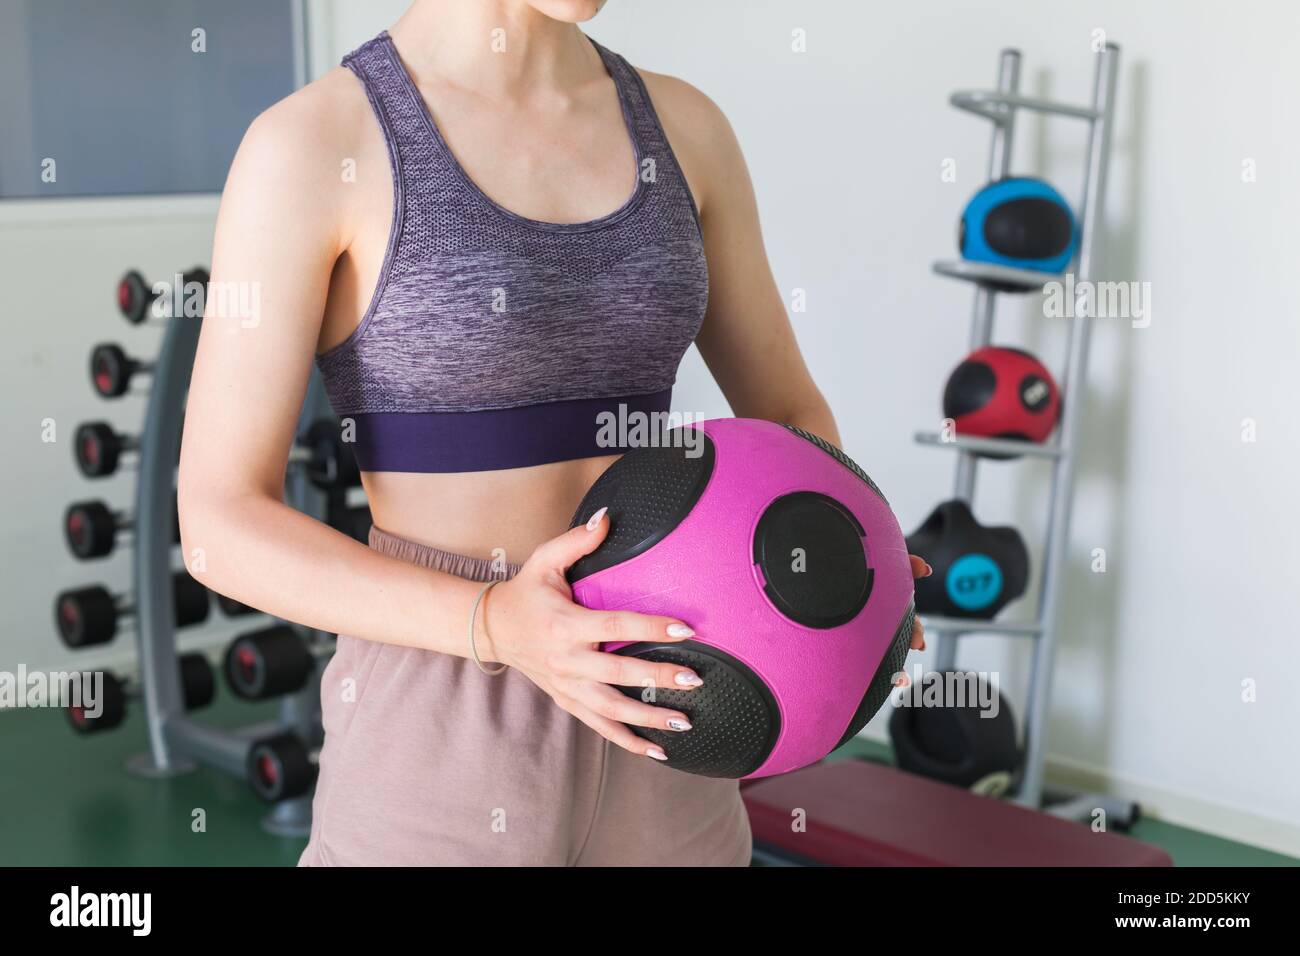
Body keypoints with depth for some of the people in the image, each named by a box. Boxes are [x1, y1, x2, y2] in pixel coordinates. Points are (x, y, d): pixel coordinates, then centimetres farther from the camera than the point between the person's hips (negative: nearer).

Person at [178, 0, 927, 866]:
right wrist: (499, 629, -29)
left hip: (644, 759, 6)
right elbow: (220, 526, -13)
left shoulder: (678, 124, 6)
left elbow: (789, 422, 12)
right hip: (437, 762, -5)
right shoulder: (308, 146, -11)